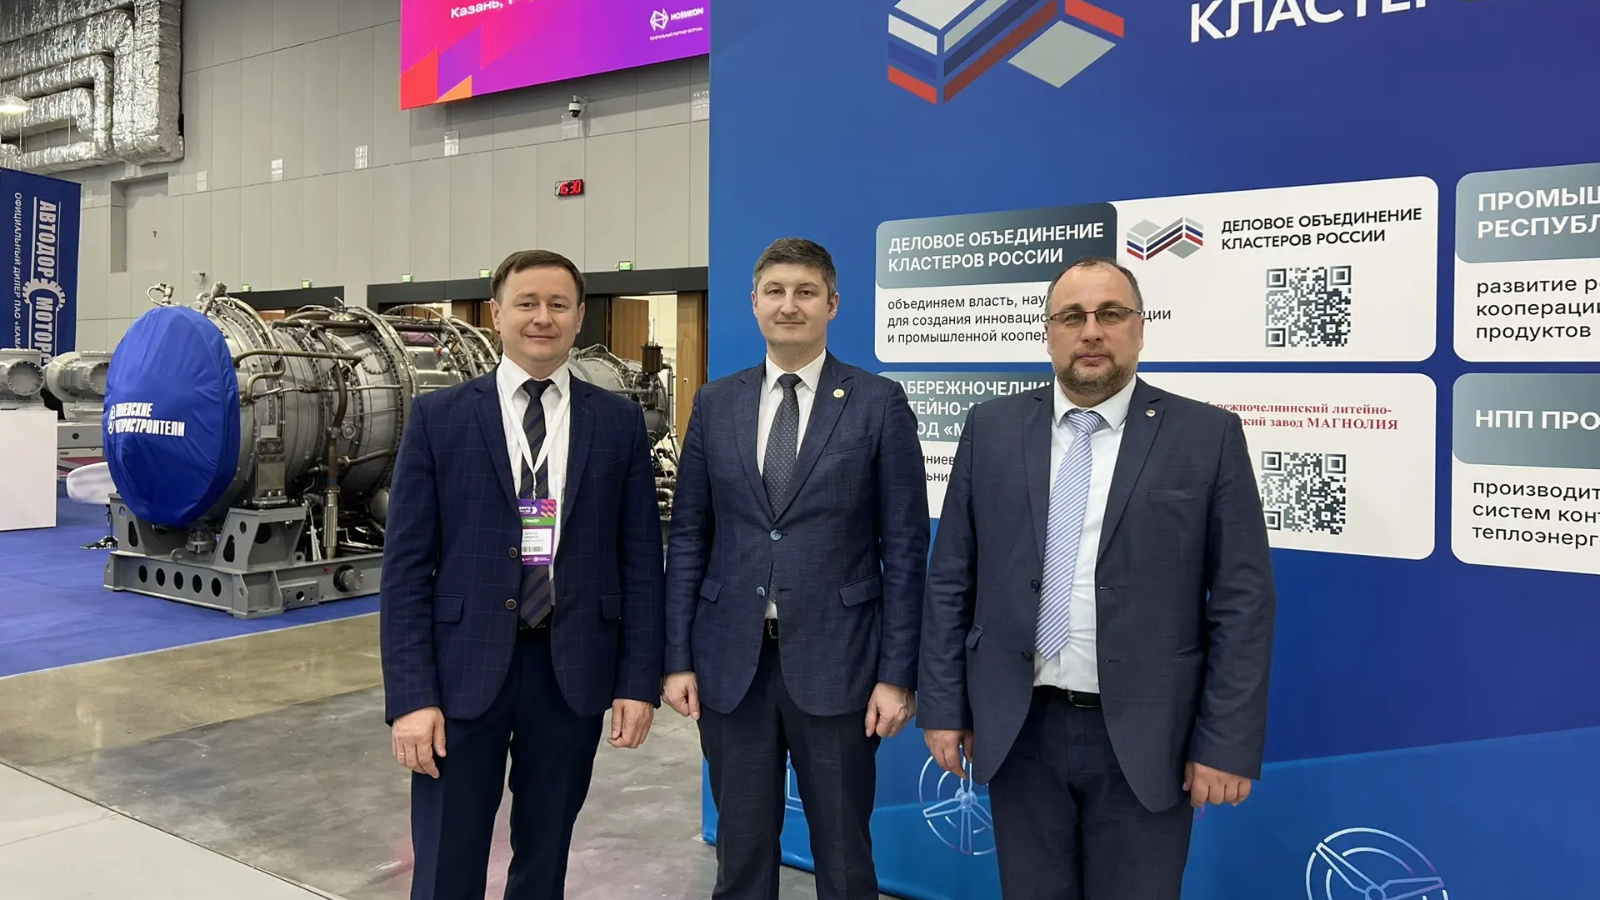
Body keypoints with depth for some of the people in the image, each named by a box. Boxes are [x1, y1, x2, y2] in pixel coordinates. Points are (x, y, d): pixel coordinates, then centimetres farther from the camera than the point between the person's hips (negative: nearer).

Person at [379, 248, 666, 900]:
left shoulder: (619, 421, 3)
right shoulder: (438, 417, 0)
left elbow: (641, 559, 4)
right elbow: (405, 565, -3)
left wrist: (639, 680, -1)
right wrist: (411, 695, -9)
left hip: (574, 669, 1)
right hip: (464, 668, -1)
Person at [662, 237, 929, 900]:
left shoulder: (879, 403, -2)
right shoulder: (715, 403, 6)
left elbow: (904, 546, -3)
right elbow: (688, 538, 7)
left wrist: (898, 674, -7)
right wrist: (678, 657, 2)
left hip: (836, 660, -2)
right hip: (731, 661, 3)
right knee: (741, 846, 14)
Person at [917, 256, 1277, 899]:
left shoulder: (1208, 436, -4)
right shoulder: (992, 428, 2)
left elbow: (1243, 602, -5)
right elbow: (950, 580, 4)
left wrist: (1228, 744, -7)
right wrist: (943, 704, 1)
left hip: (1143, 739, -2)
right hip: (1019, 730, 2)